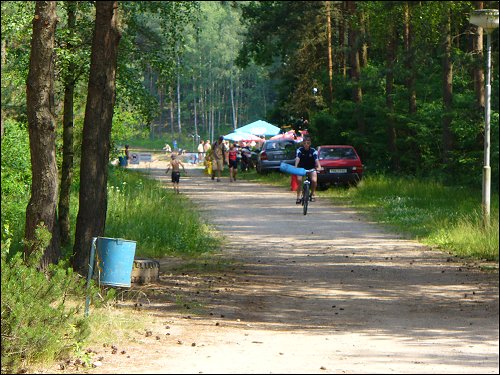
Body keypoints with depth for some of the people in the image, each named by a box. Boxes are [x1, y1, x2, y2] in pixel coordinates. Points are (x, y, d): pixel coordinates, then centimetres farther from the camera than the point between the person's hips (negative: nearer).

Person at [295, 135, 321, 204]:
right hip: (301, 168, 0)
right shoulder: (300, 150, -13)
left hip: (311, 168, 0)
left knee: (314, 180, -22)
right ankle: (298, 197, -12)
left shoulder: (313, 151, -14)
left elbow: (316, 159, -27)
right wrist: (295, 166, -47)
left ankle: (312, 194, 4)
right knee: (299, 180, -23)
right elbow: (297, 158, -28)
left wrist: (319, 167, -47)